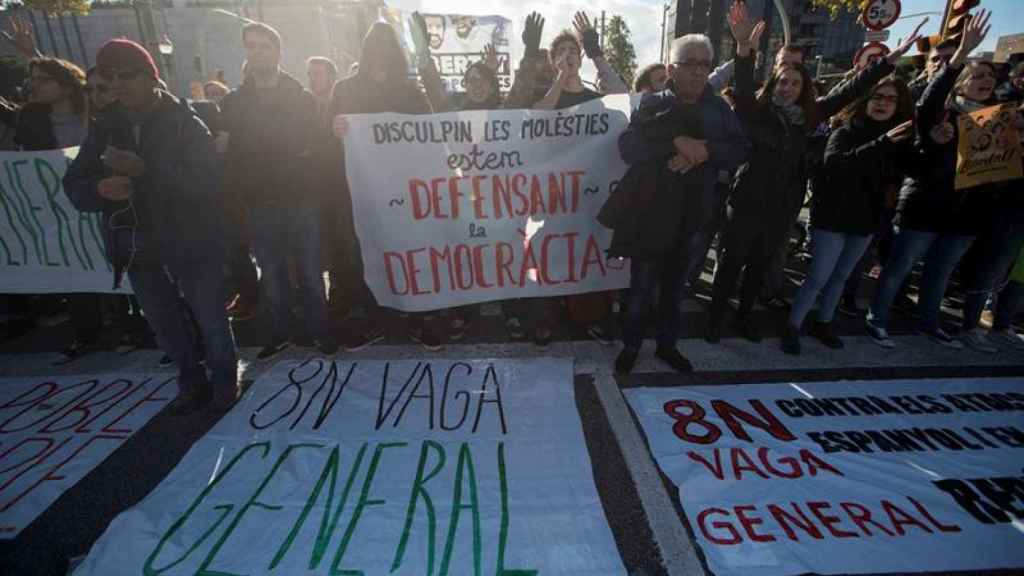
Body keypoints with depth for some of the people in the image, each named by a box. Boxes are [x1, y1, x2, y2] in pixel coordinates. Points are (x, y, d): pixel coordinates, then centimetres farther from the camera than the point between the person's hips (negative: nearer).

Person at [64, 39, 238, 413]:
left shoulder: (185, 123, -7)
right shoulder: (106, 126, 8)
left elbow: (205, 182, -21)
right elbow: (74, 186, 5)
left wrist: (144, 170, -30)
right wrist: (99, 188, -17)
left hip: (190, 242, -5)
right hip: (137, 247, 5)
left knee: (210, 318, 5)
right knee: (164, 322, 15)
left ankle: (224, 380, 27)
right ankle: (191, 381, 34)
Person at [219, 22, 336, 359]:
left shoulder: (302, 97, 7)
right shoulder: (234, 102, 10)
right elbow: (228, 152, 6)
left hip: (301, 199, -2)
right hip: (259, 204, 2)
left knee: (310, 272, 3)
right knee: (271, 275, 8)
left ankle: (319, 331, 18)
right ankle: (279, 334, 24)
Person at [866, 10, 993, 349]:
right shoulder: (939, 118, -7)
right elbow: (929, 100, -29)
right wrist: (961, 54, -36)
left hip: (966, 212, 7)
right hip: (924, 208, -6)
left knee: (941, 272, 18)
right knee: (899, 268, 2)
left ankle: (928, 322, 34)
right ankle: (876, 320, 16)